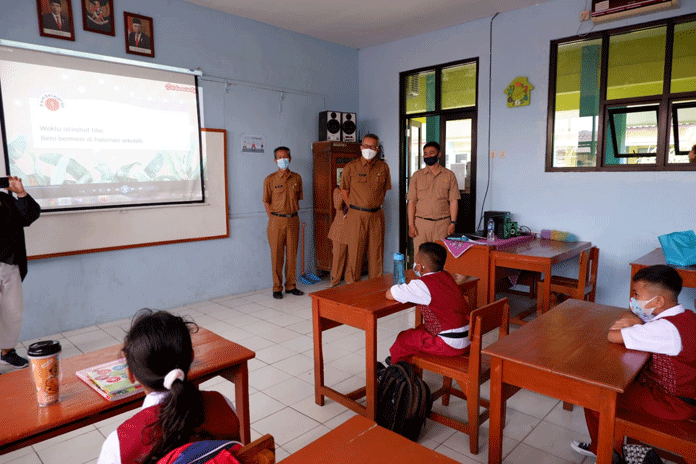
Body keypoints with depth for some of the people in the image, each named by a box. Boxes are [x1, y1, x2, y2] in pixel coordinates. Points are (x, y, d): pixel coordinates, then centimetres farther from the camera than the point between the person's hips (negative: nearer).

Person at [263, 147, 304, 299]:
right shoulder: (270, 179, -2)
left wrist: (293, 213, 4)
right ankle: (277, 288, 12)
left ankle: (290, 285, 20)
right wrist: (273, 219, -5)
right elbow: (267, 202, 0)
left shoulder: (296, 178, 6)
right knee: (277, 254, 2)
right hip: (277, 220, -3)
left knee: (292, 254, 8)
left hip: (293, 220, 3)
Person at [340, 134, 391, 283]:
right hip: (356, 216, -2)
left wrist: (376, 204, 11)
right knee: (355, 252, 0)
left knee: (376, 252, 7)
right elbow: (344, 191, 6)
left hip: (377, 215, 3)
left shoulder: (383, 167, 6)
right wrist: (354, 209, 5)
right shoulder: (351, 167, 0)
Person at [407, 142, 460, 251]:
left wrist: (453, 223, -4)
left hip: (442, 223, 0)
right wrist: (411, 224, -2)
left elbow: (453, 201, 4)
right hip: (421, 222, 1)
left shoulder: (449, 175, 7)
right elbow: (411, 201, 6)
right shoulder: (417, 175, 8)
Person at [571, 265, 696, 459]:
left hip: (673, 403, -10)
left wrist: (634, 324, -14)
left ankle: (600, 450, 19)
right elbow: (628, 315, 6)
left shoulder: (665, 329, -32)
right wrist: (635, 321, -18)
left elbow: (612, 336, -34)